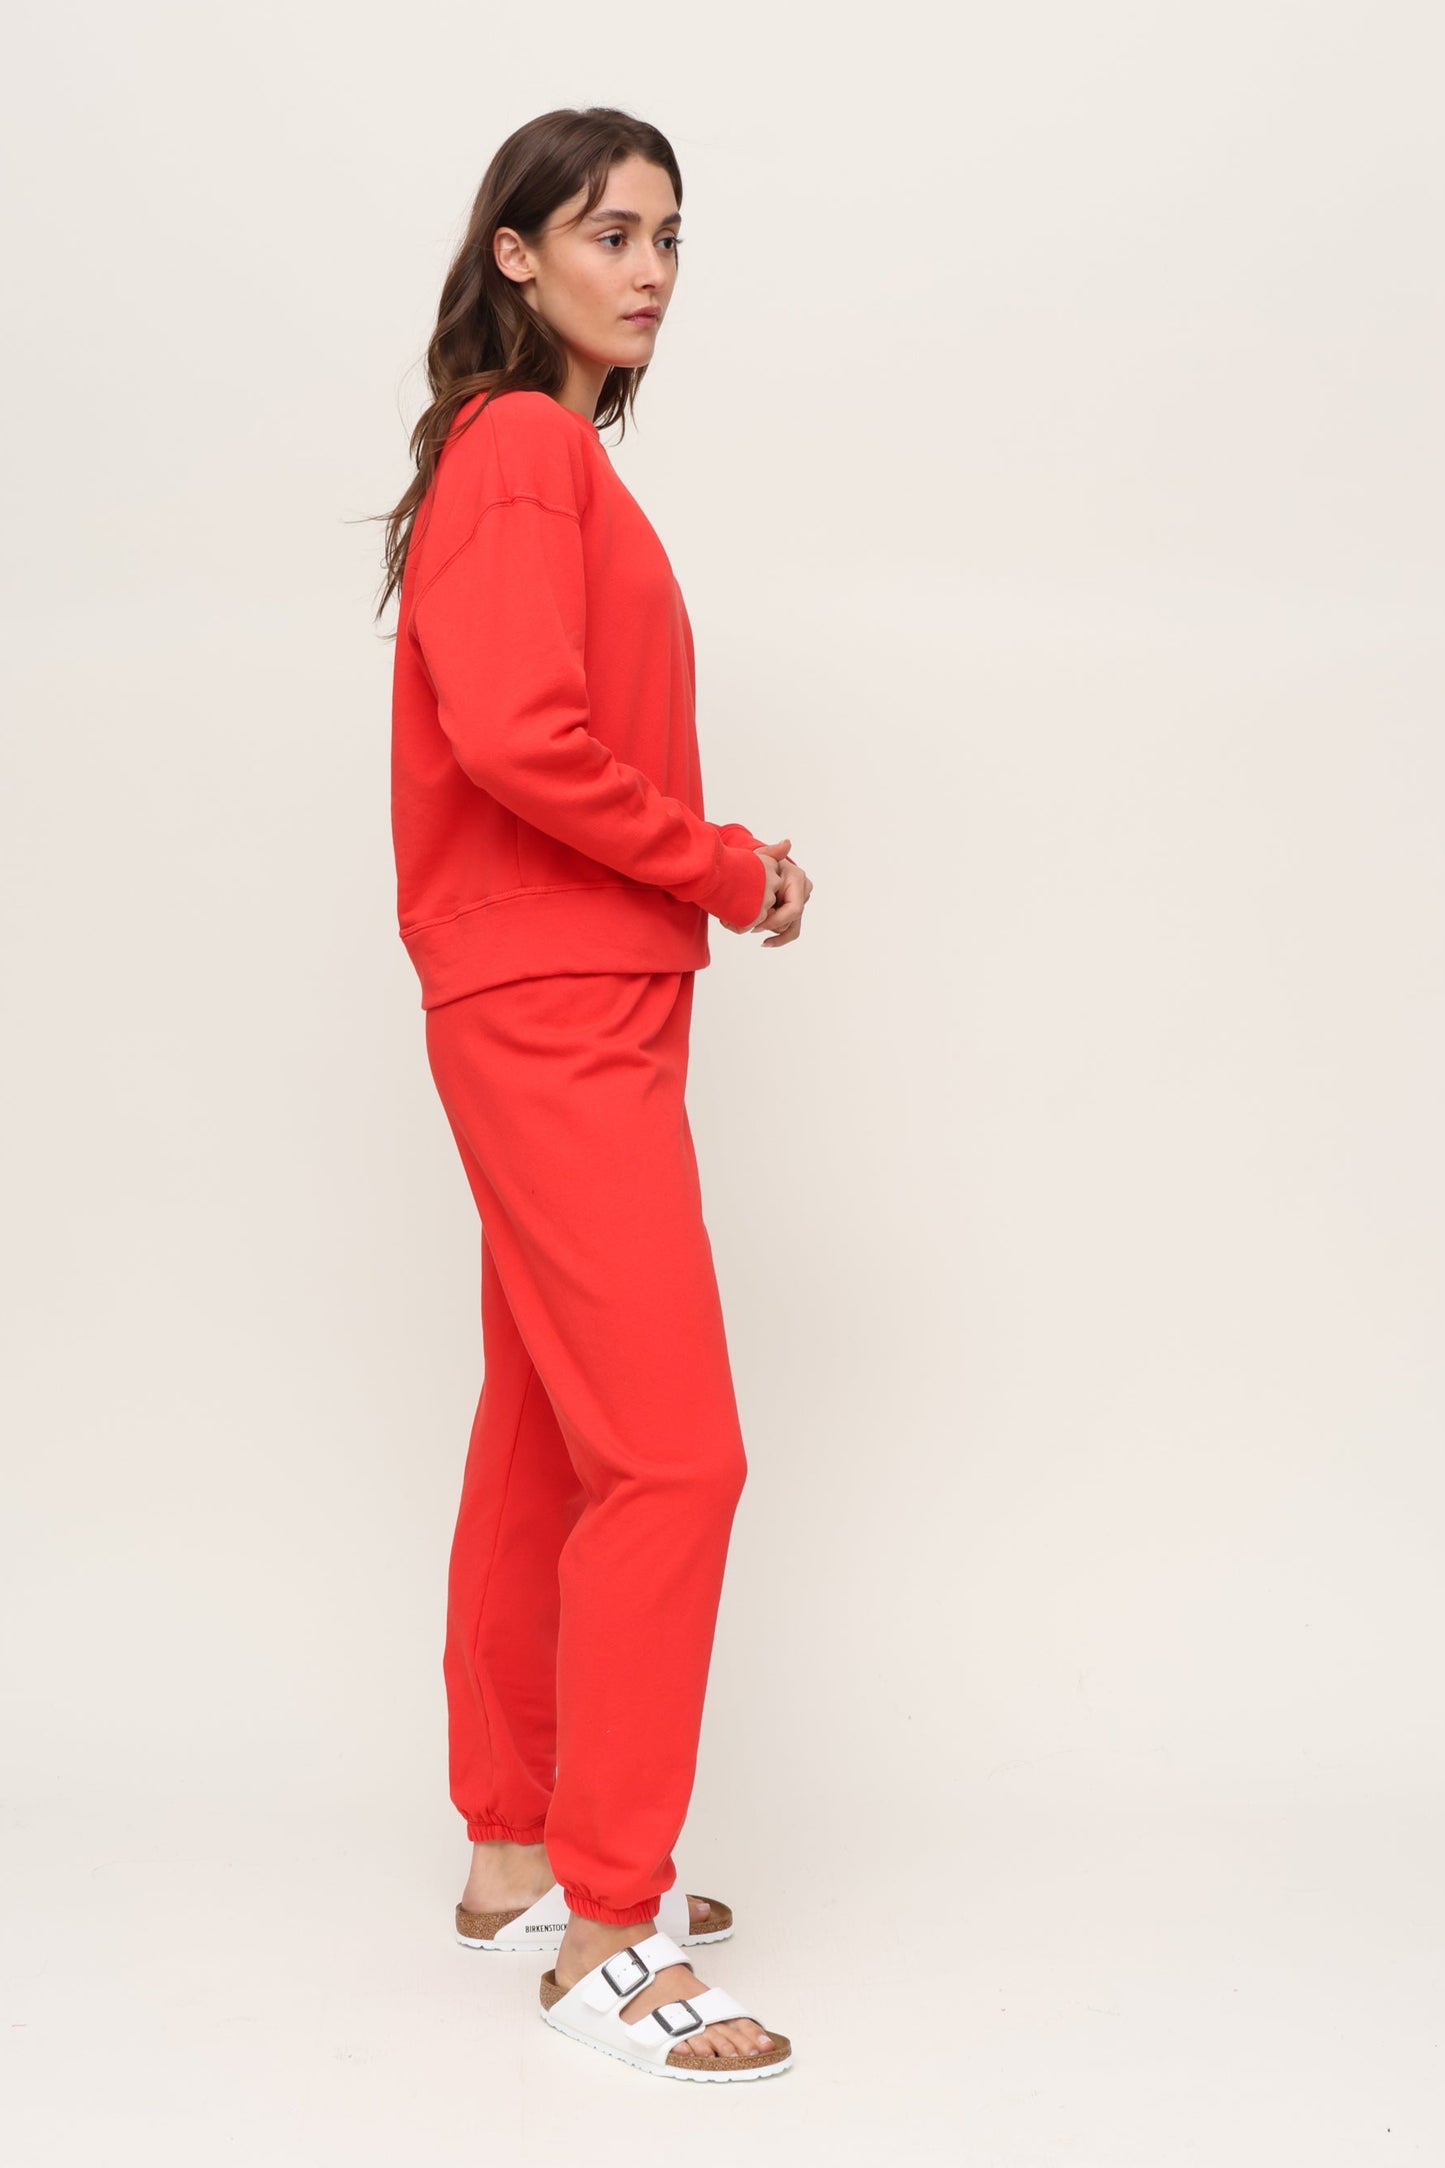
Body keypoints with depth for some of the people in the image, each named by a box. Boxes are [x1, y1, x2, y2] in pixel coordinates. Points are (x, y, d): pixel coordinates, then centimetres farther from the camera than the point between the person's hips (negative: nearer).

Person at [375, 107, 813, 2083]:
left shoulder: (551, 460, 19)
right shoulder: (525, 449, -11)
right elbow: (514, 732, -23)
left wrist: (711, 871, 2)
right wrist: (722, 867, -12)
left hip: (578, 1014, 10)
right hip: (559, 1021, -10)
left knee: (546, 1440, 14)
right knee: (670, 1456, -10)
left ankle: (518, 1849, 26)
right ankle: (604, 1938, -1)